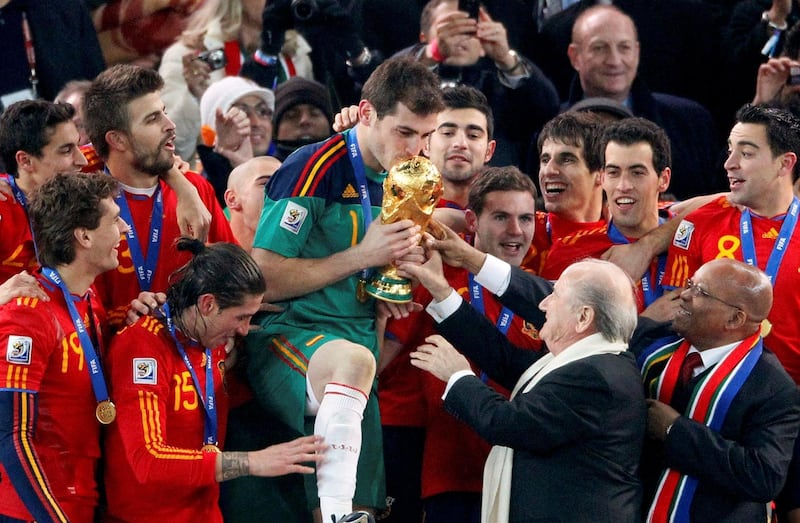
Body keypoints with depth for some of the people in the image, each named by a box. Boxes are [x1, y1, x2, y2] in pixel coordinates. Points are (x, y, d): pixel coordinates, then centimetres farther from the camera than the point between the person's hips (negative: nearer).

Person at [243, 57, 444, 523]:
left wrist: (404, 261, 4)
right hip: (292, 336, -8)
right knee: (353, 360, -40)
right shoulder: (315, 169, -11)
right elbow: (262, 279, -15)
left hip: (360, 339, 8)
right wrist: (361, 256, -15)